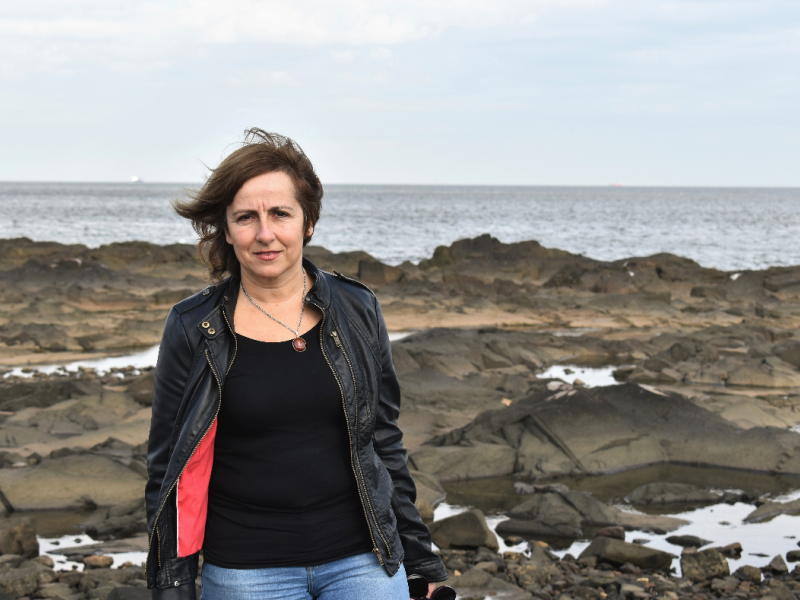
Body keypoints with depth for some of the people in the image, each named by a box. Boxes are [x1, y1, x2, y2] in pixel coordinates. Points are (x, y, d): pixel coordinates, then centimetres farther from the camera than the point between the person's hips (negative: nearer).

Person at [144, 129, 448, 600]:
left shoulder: (356, 311, 2)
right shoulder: (193, 329, -4)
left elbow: (385, 443, 9)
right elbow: (167, 472, 1)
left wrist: (420, 562, 9)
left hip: (361, 560, 1)